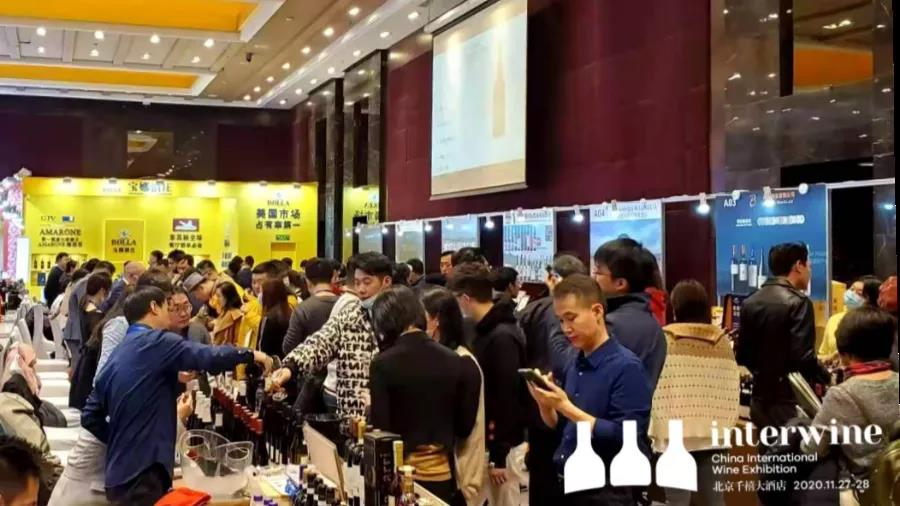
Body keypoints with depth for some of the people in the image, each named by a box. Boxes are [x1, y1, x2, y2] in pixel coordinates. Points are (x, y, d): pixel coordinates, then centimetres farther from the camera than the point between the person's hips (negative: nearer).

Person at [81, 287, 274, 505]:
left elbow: (90, 416, 17)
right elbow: (210, 357, -21)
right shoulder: (156, 342, -9)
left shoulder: (117, 355, 15)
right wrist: (250, 355, -5)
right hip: (142, 473, -9)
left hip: (121, 473, 9)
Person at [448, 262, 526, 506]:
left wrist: (498, 455, -18)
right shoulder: (487, 330, 8)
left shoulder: (502, 337, -20)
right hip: (487, 442, 9)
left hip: (500, 447, -9)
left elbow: (508, 397, -21)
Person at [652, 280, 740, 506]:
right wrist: (726, 424, 16)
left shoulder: (664, 341, -7)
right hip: (713, 432, 4)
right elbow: (732, 388, 5)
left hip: (675, 432, -4)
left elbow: (655, 390, -7)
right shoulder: (722, 341, 4)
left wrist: (653, 428, 2)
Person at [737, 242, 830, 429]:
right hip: (790, 403, -7)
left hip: (760, 401, 7)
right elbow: (803, 358, -19)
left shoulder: (750, 302, 7)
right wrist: (827, 378, -2)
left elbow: (742, 355, 11)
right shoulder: (797, 302, -13)